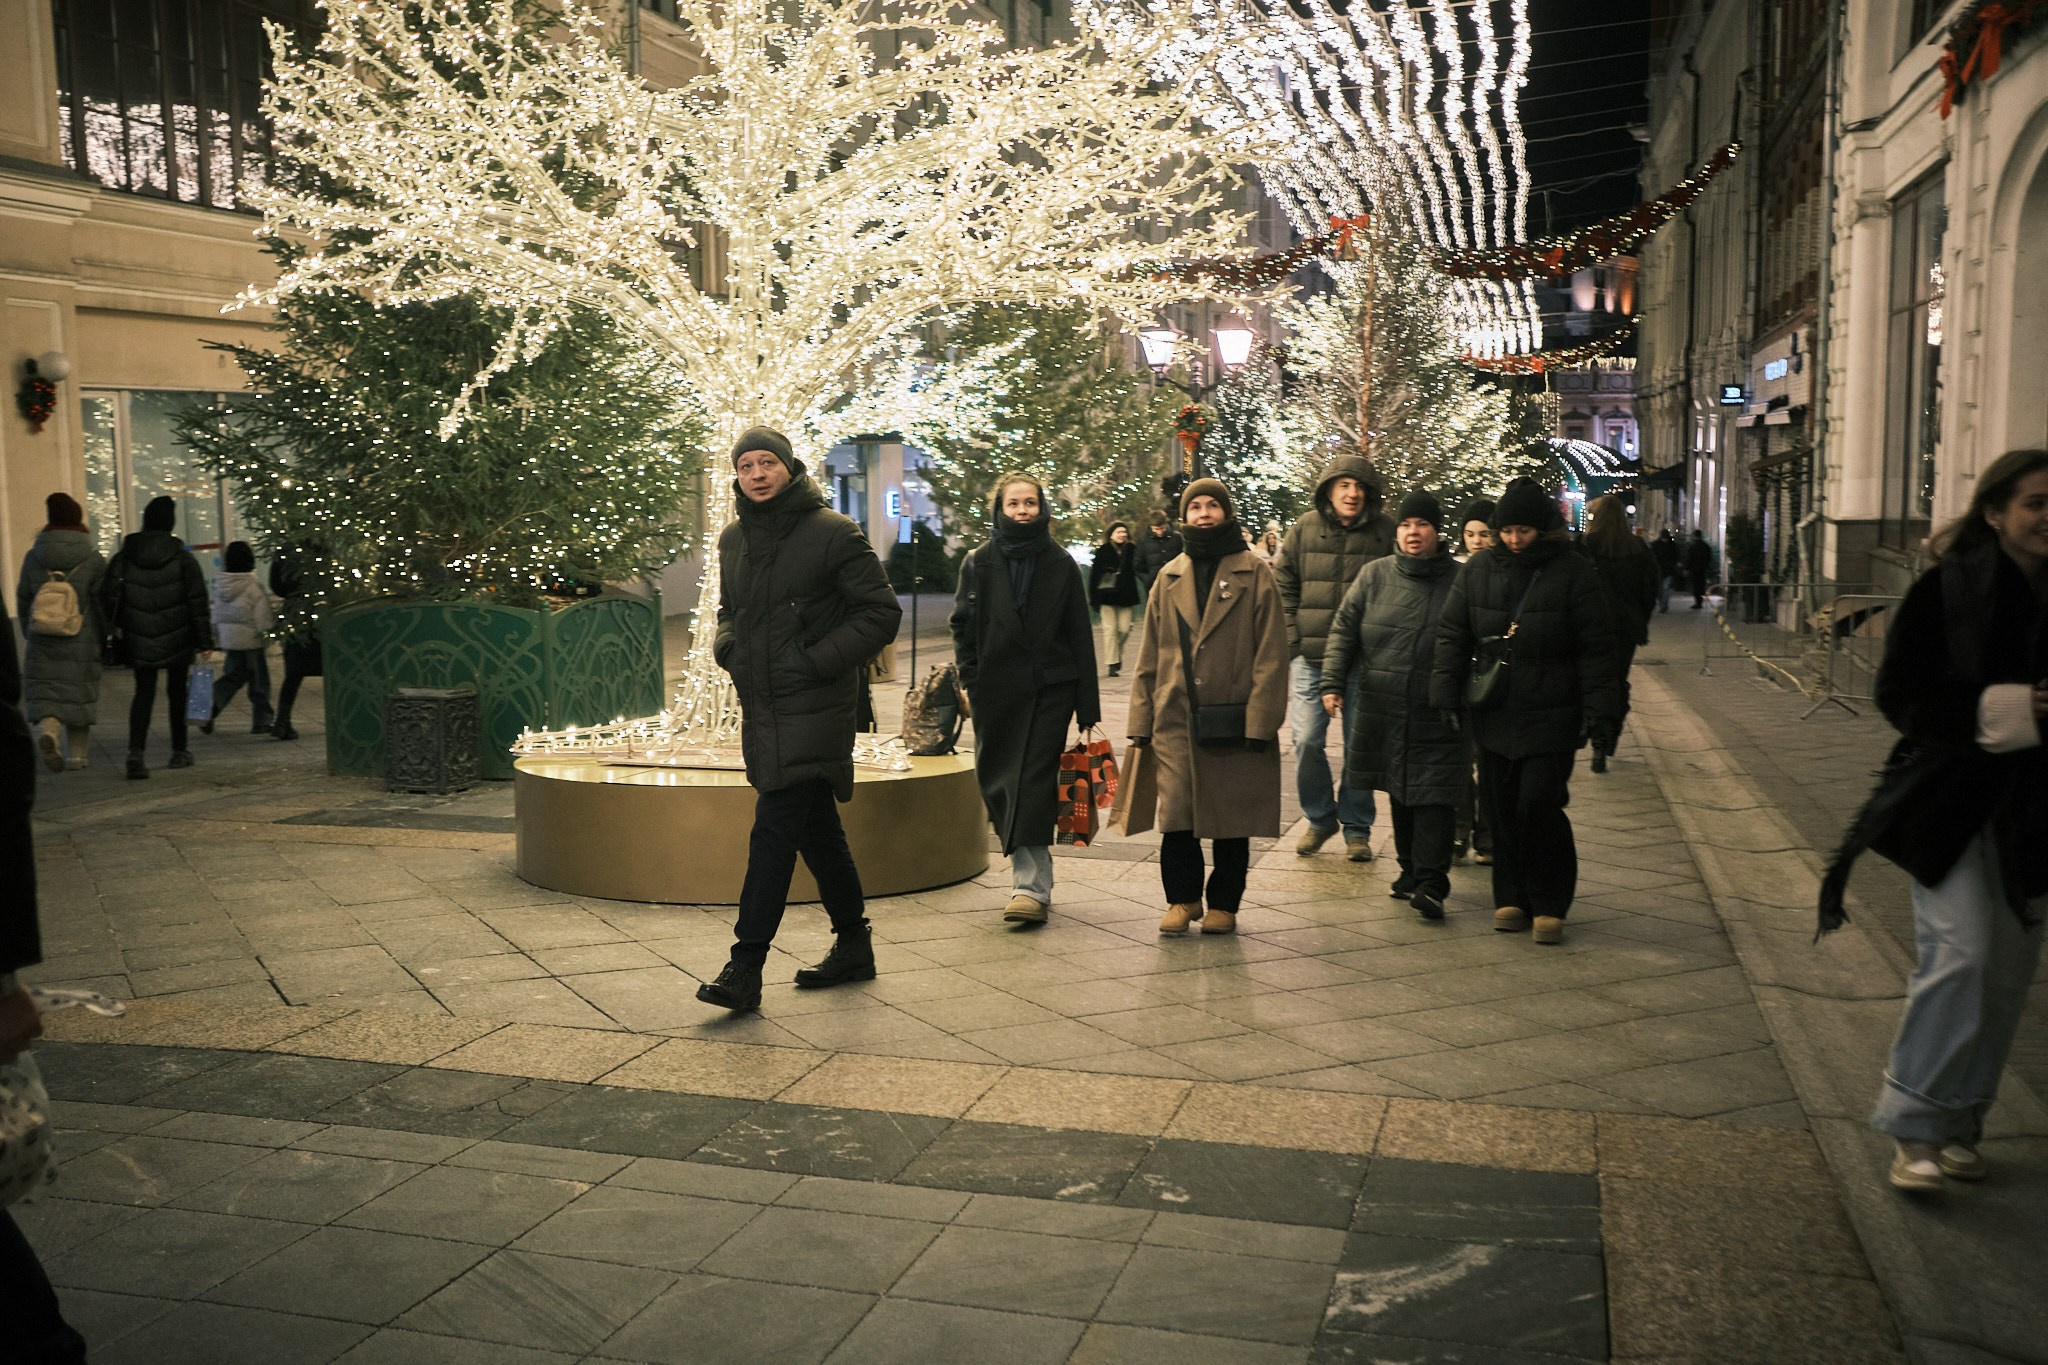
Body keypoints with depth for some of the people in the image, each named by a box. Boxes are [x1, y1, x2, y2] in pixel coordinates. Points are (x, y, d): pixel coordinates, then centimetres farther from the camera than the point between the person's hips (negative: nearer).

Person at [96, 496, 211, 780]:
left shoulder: (124, 557, 0)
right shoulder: (182, 559, -6)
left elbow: (108, 593, -2)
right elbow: (197, 601, -7)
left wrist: (114, 624, 15)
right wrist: (204, 640, -3)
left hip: (139, 641, 1)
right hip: (178, 639, -1)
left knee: (143, 692, 6)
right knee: (177, 691, 12)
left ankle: (136, 751, -12)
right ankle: (179, 751, 19)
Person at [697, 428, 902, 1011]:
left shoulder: (833, 532, -8)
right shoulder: (733, 539, 11)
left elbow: (881, 611, -9)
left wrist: (820, 660, -16)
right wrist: (726, 646, 5)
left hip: (812, 705, -7)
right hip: (760, 705, 7)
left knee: (774, 827, -11)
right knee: (816, 828, 15)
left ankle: (745, 968, -8)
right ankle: (853, 945, 28)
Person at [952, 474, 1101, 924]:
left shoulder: (1061, 565, 4)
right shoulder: (978, 563, 6)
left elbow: (1080, 635, 3)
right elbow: (962, 625, 10)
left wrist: (1088, 704, -1)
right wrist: (970, 680, -1)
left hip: (1050, 689, -2)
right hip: (996, 692, 2)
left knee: (1034, 781, -9)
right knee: (999, 780, 3)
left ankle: (1031, 886, -11)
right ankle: (1033, 878, 14)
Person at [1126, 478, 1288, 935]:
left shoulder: (1254, 573, 1)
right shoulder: (1170, 577, 12)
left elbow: (1270, 654, -4)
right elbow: (1149, 656, 13)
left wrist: (1260, 720, -11)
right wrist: (1142, 720, 7)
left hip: (1232, 720, -2)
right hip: (1176, 719, 3)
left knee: (1231, 819, 6)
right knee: (1175, 815, -1)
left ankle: (1223, 904, 21)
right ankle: (1182, 899, 18)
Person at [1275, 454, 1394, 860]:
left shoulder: (1385, 533, 0)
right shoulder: (1304, 530, 4)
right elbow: (1283, 587, 10)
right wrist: (1291, 640, 2)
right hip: (1311, 656, 1)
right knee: (1306, 740, -1)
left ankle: (1356, 828, 19)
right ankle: (1319, 818, 20)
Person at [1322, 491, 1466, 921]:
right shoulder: (1375, 575, 4)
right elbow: (1344, 630, 7)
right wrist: (1332, 682, -2)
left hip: (1438, 717, -2)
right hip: (1383, 710, 3)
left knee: (1434, 795, -8)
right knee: (1399, 793, 12)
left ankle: (1430, 882, -8)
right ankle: (1410, 870, 25)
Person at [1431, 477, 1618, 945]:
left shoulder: (1574, 573, -4)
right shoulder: (1479, 569, 5)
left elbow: (1597, 648, -3)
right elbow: (1452, 634, 9)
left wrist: (1599, 713, -8)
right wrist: (1445, 694, -1)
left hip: (1551, 718, -3)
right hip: (1494, 716, 4)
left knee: (1540, 805, -9)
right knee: (1502, 809, 7)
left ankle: (1549, 905, 6)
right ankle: (1511, 898, 21)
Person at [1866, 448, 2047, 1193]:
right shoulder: (1947, 591, -9)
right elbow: (1899, 695, -12)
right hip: (1953, 804, -5)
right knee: (1959, 956, -13)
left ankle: (1959, 1121, 23)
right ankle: (1913, 1127, -1)